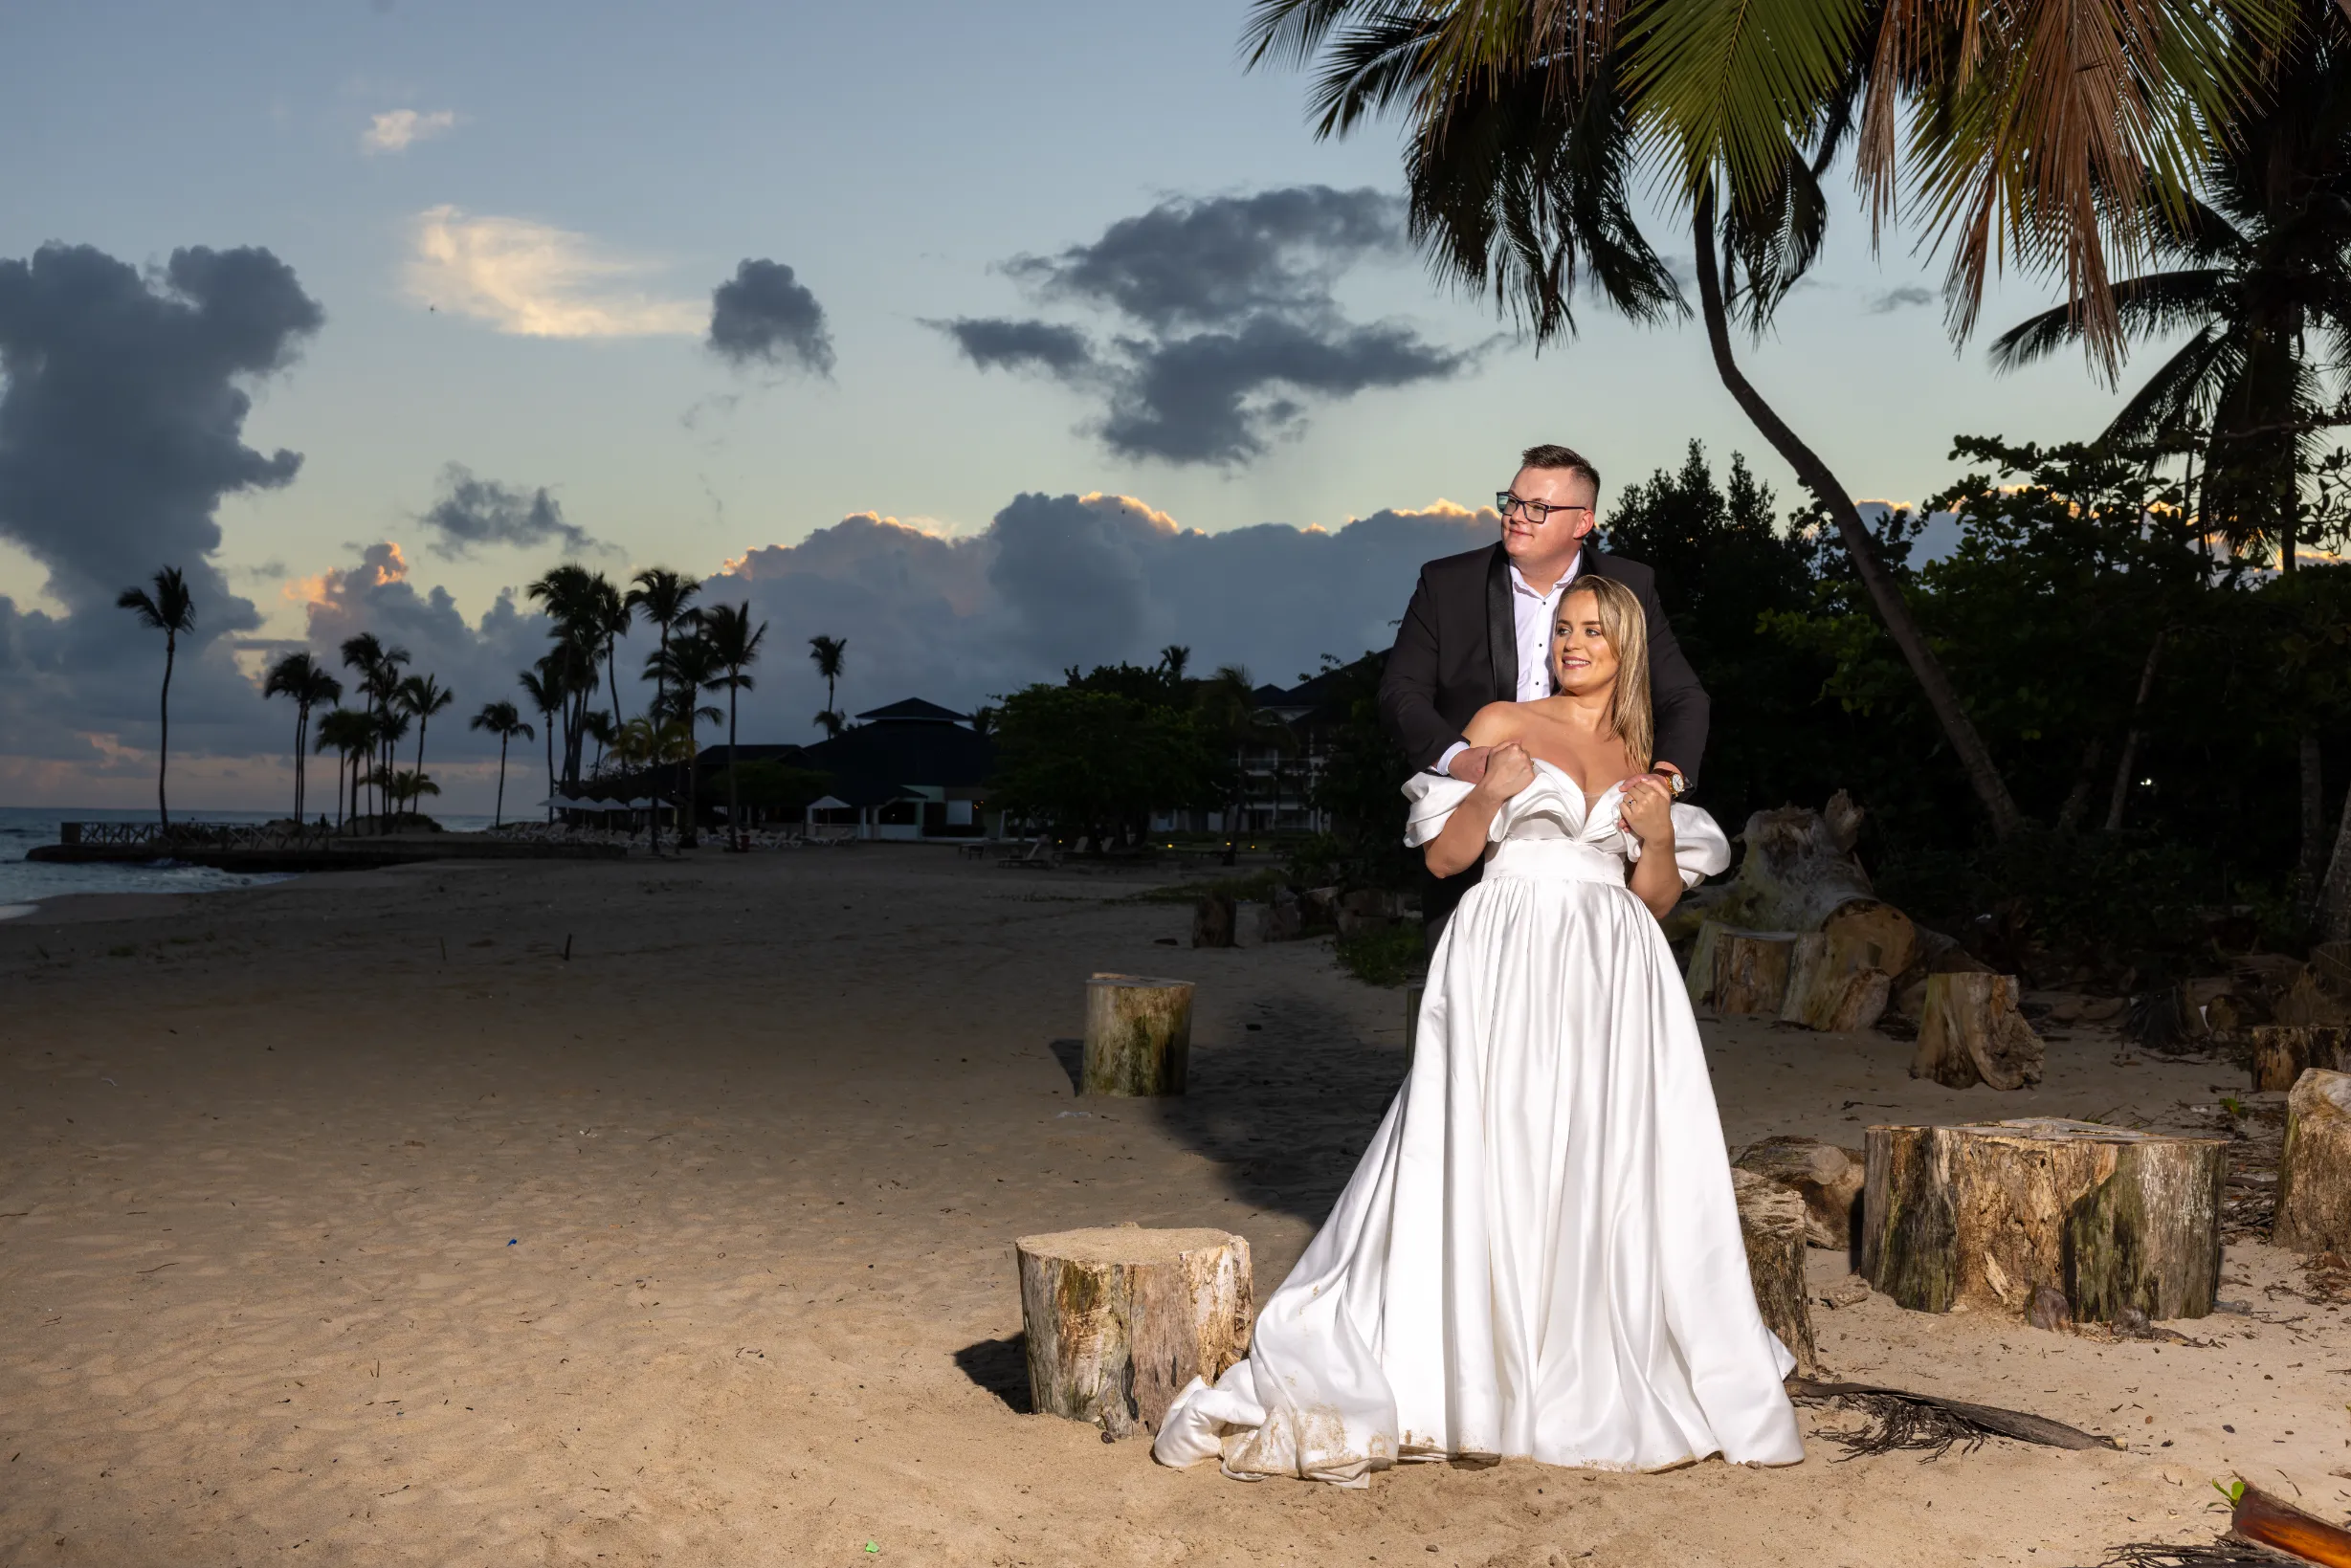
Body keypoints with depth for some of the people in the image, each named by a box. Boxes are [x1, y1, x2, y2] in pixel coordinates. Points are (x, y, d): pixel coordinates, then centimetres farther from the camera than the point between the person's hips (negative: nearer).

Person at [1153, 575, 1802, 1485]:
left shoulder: (1644, 764, 15)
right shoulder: (1502, 725, 5)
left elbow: (1658, 900, 14)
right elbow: (1443, 856, 2)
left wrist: (1661, 837, -4)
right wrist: (1489, 796, -14)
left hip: (1613, 975, 3)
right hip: (1508, 965, -3)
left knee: (1612, 1168, 1)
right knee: (1488, 1161, -5)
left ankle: (1600, 1372, 14)